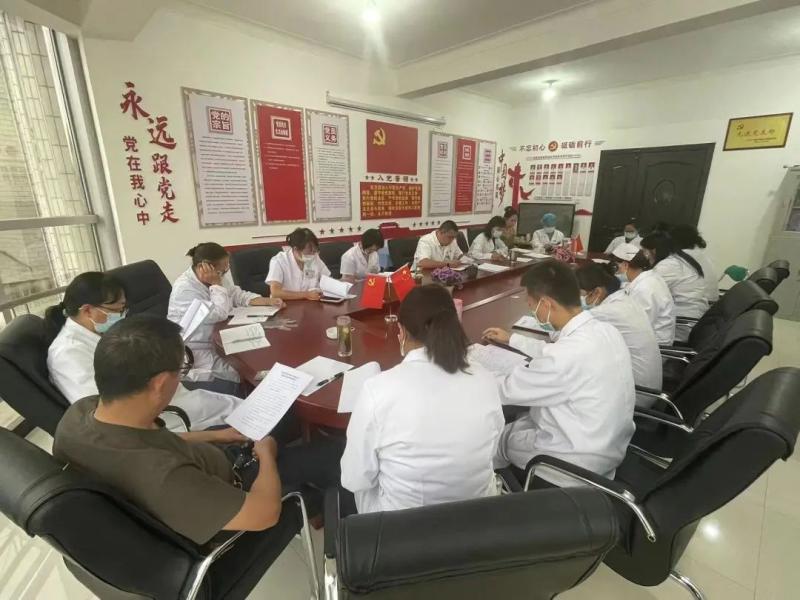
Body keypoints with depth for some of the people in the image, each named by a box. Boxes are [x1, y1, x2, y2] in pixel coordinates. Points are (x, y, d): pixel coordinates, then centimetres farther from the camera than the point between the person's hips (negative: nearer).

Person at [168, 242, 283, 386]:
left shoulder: (216, 277, 1)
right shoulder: (184, 289, -24)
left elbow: (239, 295, 3)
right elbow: (220, 314, -29)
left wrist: (268, 301, -10)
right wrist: (216, 283, -23)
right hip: (196, 353, -8)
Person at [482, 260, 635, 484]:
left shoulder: (568, 357, -34)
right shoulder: (605, 330, -7)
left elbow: (506, 390, -19)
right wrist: (511, 339, 22)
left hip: (581, 464, -7)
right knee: (518, 420, 23)